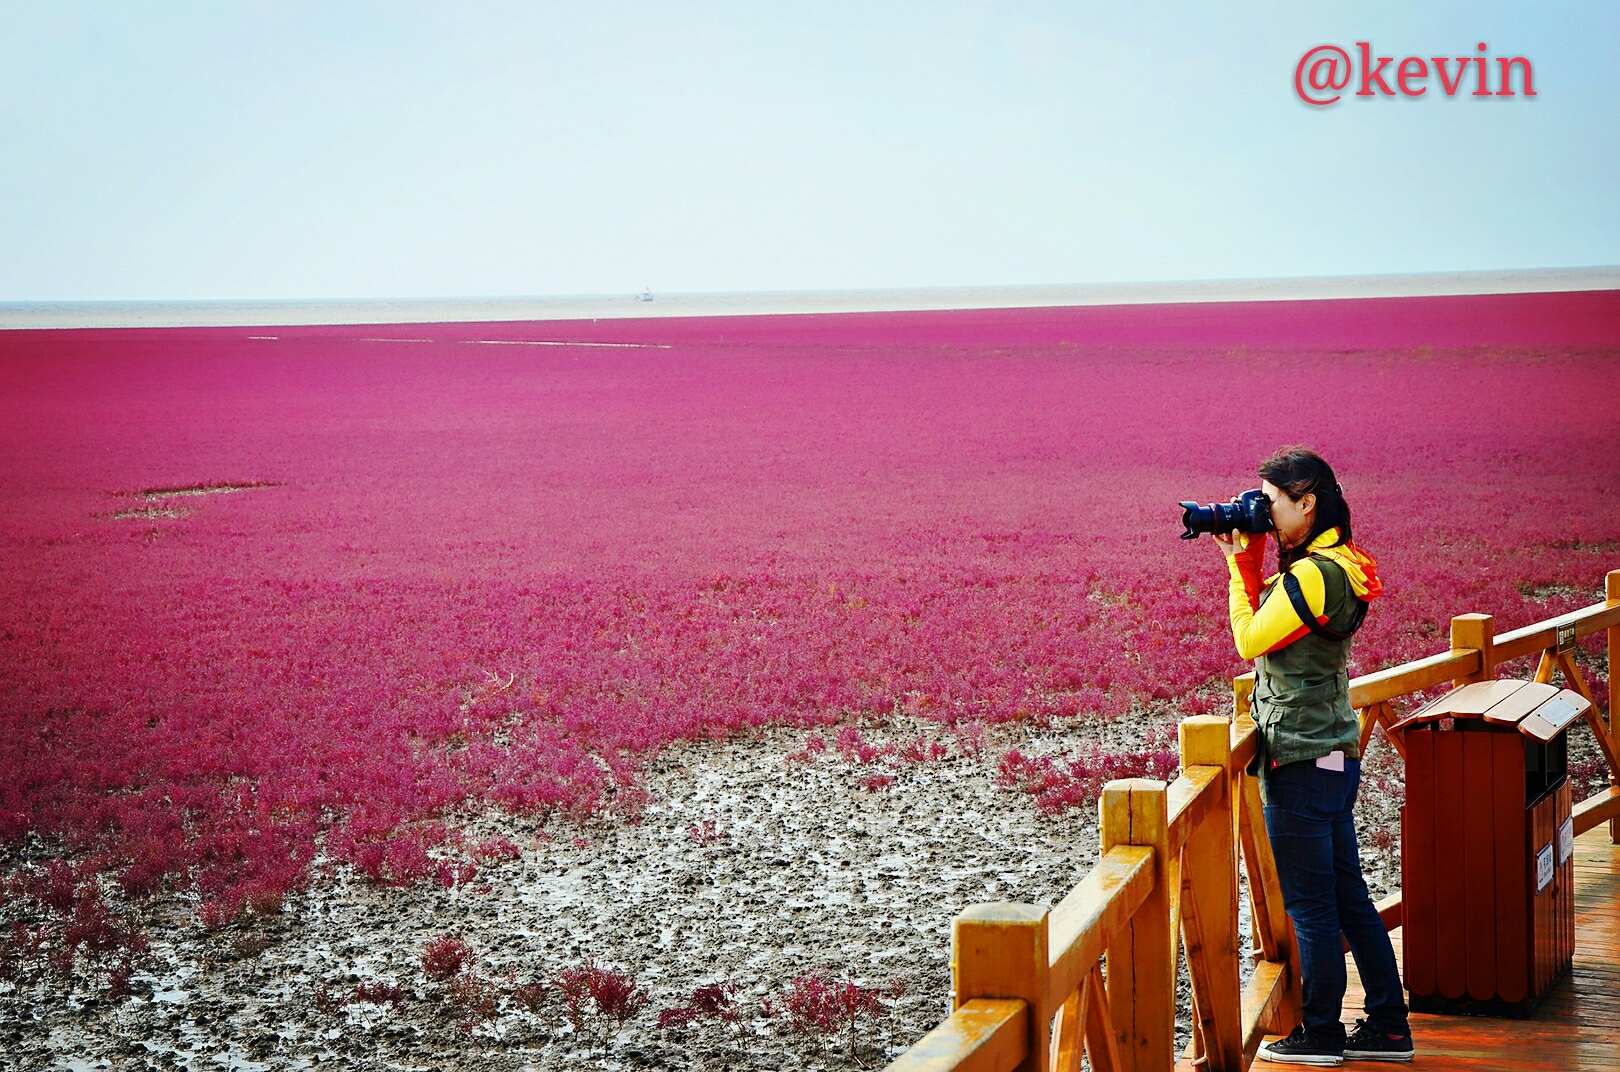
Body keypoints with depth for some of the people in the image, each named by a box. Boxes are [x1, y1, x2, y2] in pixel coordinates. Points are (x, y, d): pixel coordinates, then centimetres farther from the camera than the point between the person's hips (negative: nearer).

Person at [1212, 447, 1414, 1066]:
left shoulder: (1312, 574, -19)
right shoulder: (1339, 566, 11)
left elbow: (1250, 641, -13)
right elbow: (1266, 621, 17)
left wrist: (1238, 564, -4)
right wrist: (1247, 555, 9)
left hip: (1300, 761, -10)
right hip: (1335, 756, 10)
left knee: (1310, 905, 1)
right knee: (1348, 898, 14)